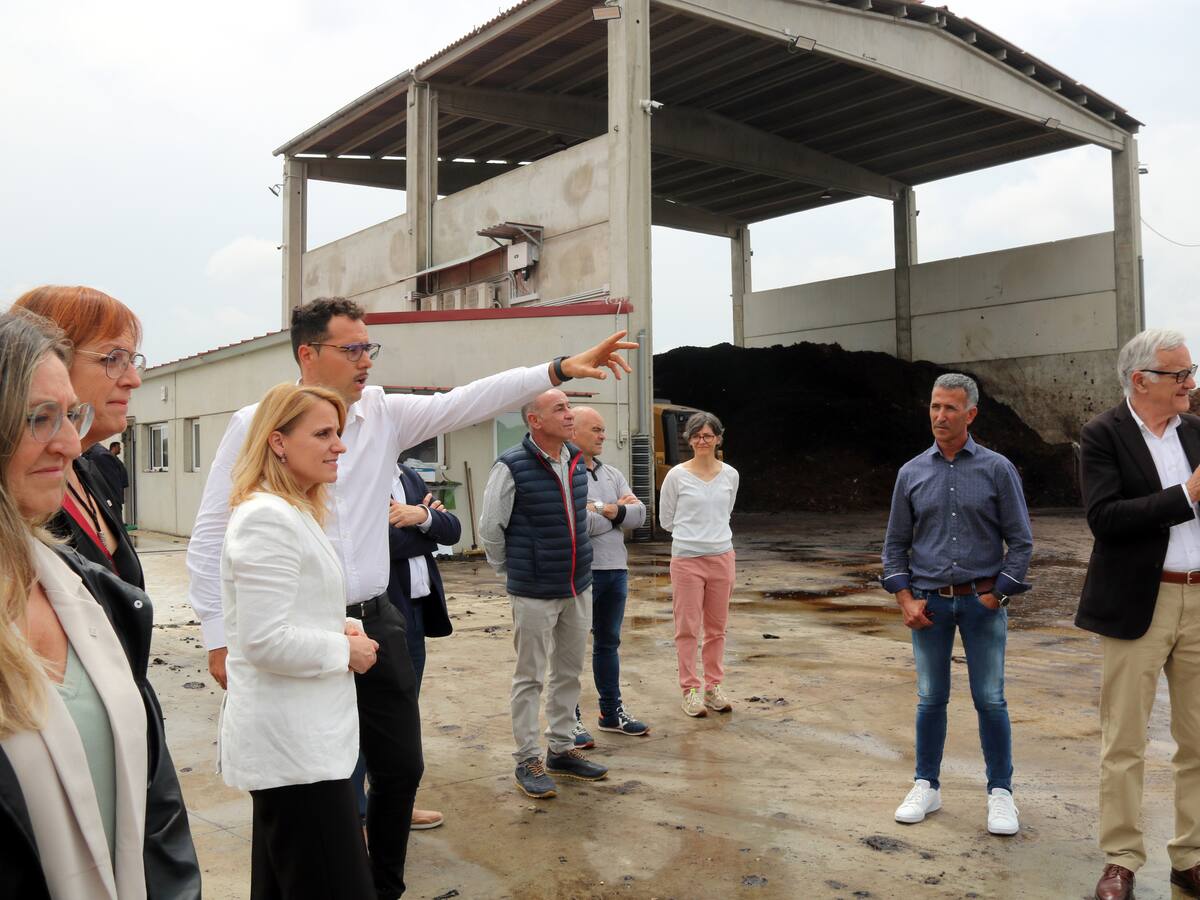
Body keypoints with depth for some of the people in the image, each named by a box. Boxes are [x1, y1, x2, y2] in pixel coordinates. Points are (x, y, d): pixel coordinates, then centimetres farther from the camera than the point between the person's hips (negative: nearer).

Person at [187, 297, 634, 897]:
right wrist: (219, 638, -6)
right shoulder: (256, 425, -7)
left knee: (401, 768, 14)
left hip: (375, 623, 4)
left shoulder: (384, 414, 3)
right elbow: (211, 538, -4)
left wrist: (560, 369, -14)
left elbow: (468, 401, -5)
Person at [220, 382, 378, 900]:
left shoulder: (294, 512, 15)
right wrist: (346, 651, -12)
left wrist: (339, 627, 7)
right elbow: (265, 641, -24)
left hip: (302, 736, 11)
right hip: (293, 745, -11)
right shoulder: (267, 517, -18)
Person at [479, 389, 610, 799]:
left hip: (578, 587, 6)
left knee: (569, 672, 15)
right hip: (534, 593, -6)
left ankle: (562, 750, 29)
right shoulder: (512, 466, -16)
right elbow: (489, 529, -8)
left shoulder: (577, 461, 4)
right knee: (530, 677, 4)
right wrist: (512, 571, 2)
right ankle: (527, 760, 16)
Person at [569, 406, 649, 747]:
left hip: (616, 569, 8)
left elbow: (640, 514, 4)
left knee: (608, 643, 17)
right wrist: (618, 511, -6)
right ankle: (570, 719, 12)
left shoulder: (612, 474, 13)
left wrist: (605, 510, -15)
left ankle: (611, 711, 29)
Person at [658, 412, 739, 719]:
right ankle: (690, 689, 11)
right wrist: (692, 536, 8)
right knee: (687, 627, 1)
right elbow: (666, 520, 3)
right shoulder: (677, 475, -5)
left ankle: (713, 686, 22)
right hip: (687, 559, -3)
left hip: (722, 557, 3)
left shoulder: (730, 475, 4)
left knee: (716, 627, 11)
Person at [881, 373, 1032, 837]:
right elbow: (895, 544, 8)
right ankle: (926, 786, 22)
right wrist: (906, 599, -1)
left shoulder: (997, 469, -1)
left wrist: (995, 594, -6)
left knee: (990, 699, 2)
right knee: (931, 699, 9)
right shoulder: (912, 473, 5)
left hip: (982, 601, -2)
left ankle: (1000, 792, 16)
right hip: (929, 602, 2)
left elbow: (1020, 541, 0)